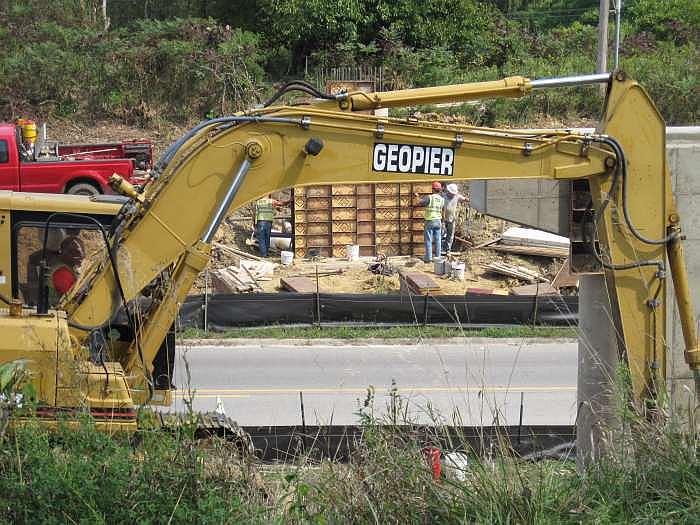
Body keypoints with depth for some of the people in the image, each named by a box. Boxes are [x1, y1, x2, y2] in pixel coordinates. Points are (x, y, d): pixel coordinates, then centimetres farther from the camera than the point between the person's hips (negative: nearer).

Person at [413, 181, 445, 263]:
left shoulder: (429, 197, -14)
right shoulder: (442, 199, 3)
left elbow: (419, 203, -15)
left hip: (429, 221, -5)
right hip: (438, 221, 5)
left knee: (428, 240, 3)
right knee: (438, 240, 10)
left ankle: (428, 257, 5)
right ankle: (438, 257, 13)